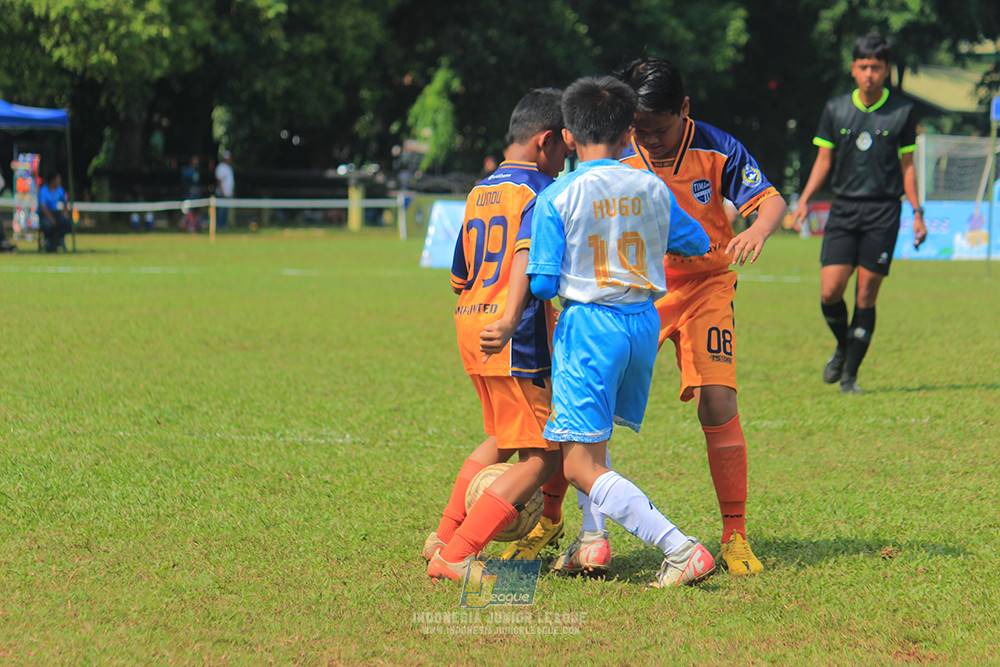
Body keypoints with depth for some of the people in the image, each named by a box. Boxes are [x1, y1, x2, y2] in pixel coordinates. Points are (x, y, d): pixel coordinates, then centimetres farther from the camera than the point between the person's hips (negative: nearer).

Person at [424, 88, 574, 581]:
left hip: (469, 321, 9)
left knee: (503, 438, 29)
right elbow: (528, 256, -25)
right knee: (542, 456, -5)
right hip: (516, 338, -9)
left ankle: (445, 536, 33)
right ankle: (455, 557, -11)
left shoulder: (479, 192, 18)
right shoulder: (541, 190, -7)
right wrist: (509, 322, -37)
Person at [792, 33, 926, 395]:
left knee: (866, 297, -4)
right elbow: (823, 160, 10)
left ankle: (850, 375, 7)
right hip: (843, 208, 1)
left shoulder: (902, 112, 2)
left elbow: (906, 165, 8)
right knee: (830, 292, -9)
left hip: (883, 211, -1)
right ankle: (842, 347, 21)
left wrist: (917, 212, 3)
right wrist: (805, 199, -4)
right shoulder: (835, 110, 6)